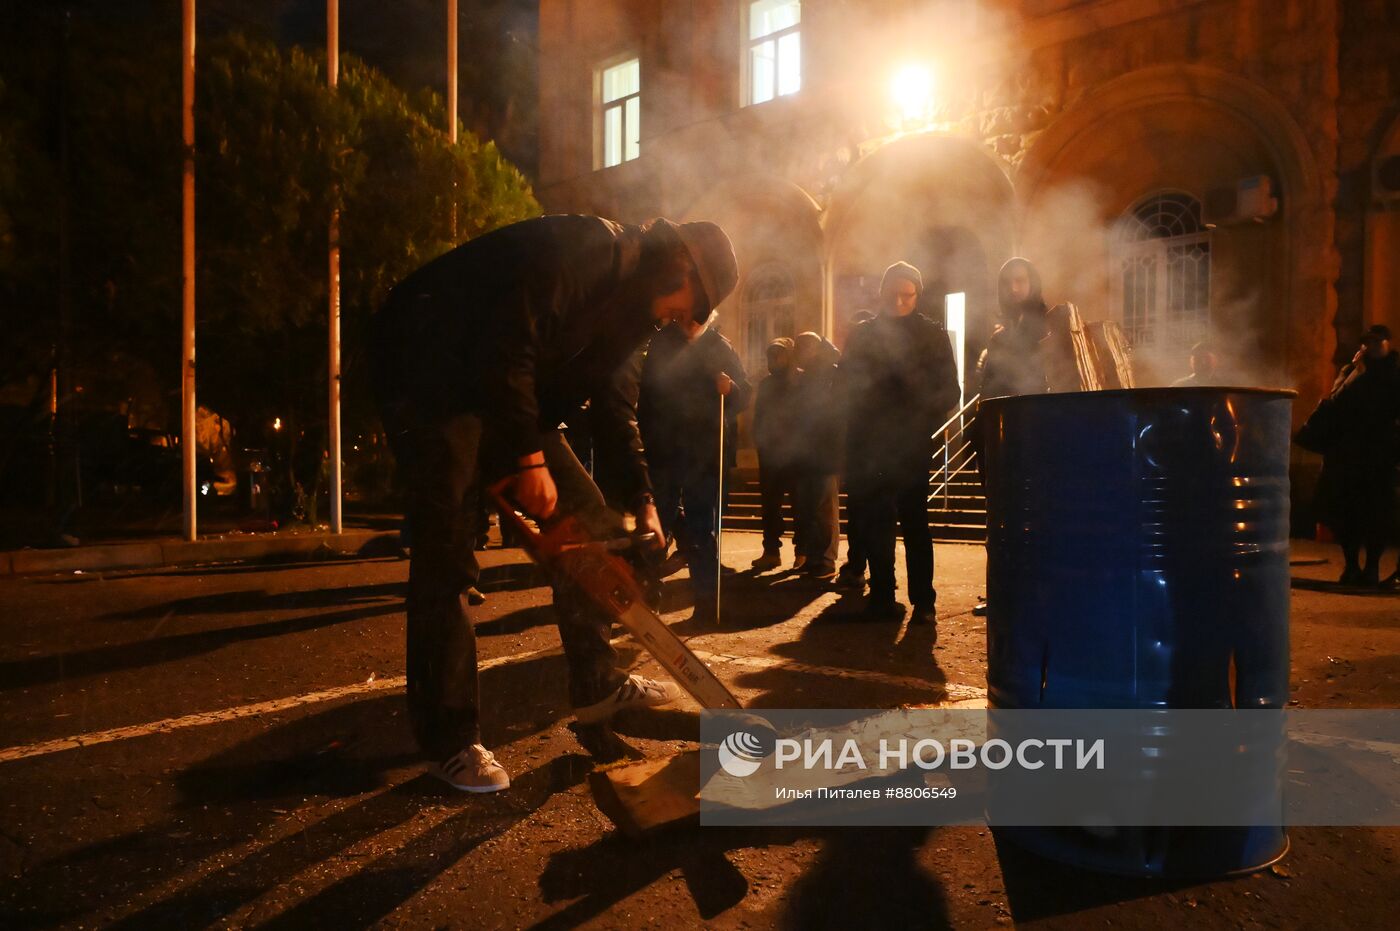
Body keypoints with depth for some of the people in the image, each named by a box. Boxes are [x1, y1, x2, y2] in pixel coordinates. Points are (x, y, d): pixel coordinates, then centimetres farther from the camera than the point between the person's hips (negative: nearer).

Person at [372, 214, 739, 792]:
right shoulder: (582, 248, -22)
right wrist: (528, 460, -26)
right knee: (446, 555, -13)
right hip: (431, 375, -9)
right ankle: (450, 740, -3)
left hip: (513, 393, 10)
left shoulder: (630, 303, 8)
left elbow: (611, 401, 8)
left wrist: (643, 501, 1)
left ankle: (596, 685, 13)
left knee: (587, 518, 4)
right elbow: (508, 348, -30)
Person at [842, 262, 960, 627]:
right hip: (869, 444, 3)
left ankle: (922, 600, 4)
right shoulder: (861, 335, 13)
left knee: (914, 521, -3)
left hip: (912, 444, -2)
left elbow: (949, 392, 3)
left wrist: (922, 419, -14)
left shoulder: (933, 336, 7)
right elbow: (847, 389, 10)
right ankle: (881, 596, 12)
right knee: (876, 522, 5)